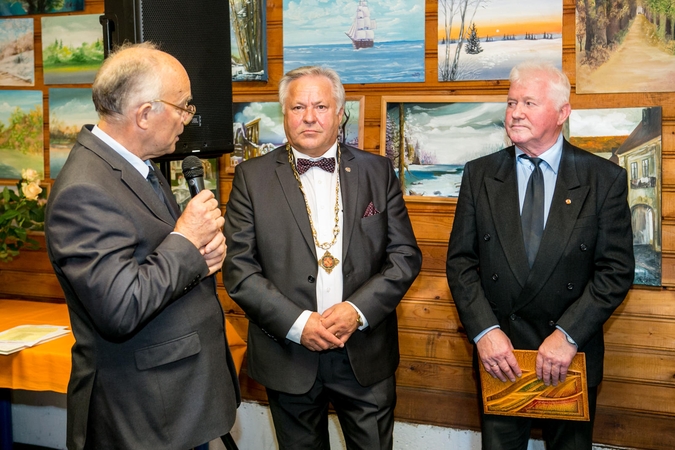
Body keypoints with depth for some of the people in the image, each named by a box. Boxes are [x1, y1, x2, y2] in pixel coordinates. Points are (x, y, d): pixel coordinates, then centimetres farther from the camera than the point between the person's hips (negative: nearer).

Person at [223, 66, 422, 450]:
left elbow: (406, 256, 0)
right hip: (288, 356, 0)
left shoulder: (378, 171, 3)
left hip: (366, 356, 1)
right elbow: (239, 268, -6)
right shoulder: (252, 177, -1)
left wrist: (358, 310, -14)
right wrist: (297, 323, -16)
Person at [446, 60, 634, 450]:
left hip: (571, 358, -1)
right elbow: (461, 260, -1)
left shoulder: (605, 179, -5)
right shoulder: (480, 175, 1)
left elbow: (616, 270, -8)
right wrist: (484, 331, -13)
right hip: (498, 352, 1)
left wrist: (568, 335, -17)